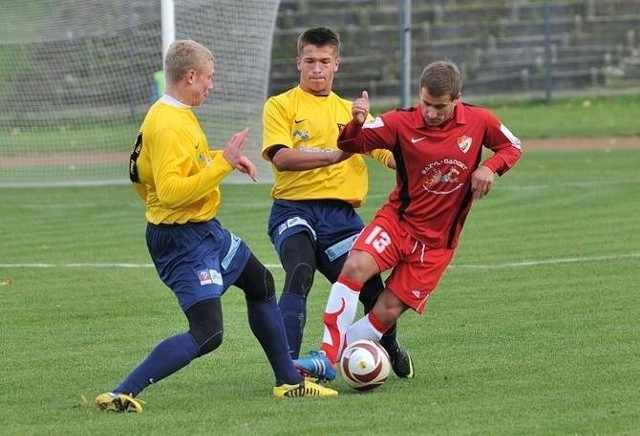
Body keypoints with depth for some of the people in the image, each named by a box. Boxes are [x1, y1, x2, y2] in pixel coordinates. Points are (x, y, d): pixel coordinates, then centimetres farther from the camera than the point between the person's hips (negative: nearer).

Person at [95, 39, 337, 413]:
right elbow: (170, 191, -32)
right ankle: (120, 395, -18)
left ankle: (289, 381, 38)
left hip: (207, 229, 11)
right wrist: (223, 164, -28)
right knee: (207, 335, -18)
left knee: (261, 284, 26)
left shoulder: (180, 115, 7)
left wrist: (225, 158, 8)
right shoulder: (166, 127, -24)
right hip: (182, 239, -11)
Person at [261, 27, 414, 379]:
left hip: (340, 215, 4)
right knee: (299, 275, -29)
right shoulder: (280, 106, 5)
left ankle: (390, 349, 35)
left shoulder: (350, 111, 19)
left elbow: (388, 154, 13)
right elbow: (281, 157, -12)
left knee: (372, 289, 3)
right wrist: (332, 155, -24)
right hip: (294, 209, -4)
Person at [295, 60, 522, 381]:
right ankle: (326, 357, -27)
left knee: (387, 312, -6)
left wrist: (489, 167, -11)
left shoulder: (479, 121, -6)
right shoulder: (402, 122, -11)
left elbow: (512, 147, 10)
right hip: (398, 220, -1)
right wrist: (357, 123, -33)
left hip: (437, 241, 1)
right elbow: (351, 145, -9)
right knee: (356, 266, -29)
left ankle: (330, 362, 8)